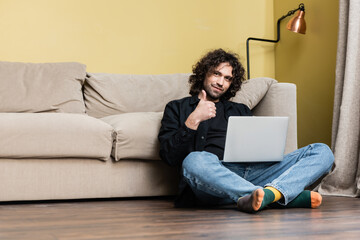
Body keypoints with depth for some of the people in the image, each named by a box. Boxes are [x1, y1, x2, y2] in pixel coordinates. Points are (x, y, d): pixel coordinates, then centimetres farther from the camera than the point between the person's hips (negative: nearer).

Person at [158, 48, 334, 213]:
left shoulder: (240, 110, 33)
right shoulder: (177, 108, 21)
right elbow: (169, 155, 5)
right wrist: (194, 120, -6)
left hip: (253, 171, 4)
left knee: (322, 151, -11)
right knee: (194, 161, -41)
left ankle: (268, 194, -40)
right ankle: (291, 195, -43)